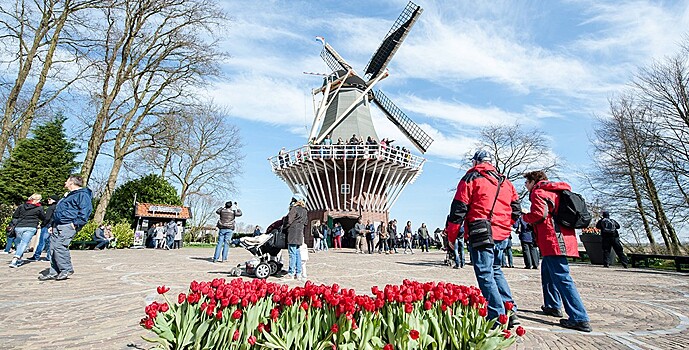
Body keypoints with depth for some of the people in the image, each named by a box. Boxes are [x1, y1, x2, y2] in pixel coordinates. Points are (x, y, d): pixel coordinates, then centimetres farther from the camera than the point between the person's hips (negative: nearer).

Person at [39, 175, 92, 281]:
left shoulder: (83, 195, -8)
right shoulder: (68, 195, 25)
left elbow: (85, 211, -20)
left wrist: (76, 223, -22)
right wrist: (53, 225, 22)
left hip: (68, 226, -10)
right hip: (57, 226, 10)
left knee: (59, 246, -17)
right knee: (53, 248, 7)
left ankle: (67, 269, -5)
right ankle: (54, 272, 14)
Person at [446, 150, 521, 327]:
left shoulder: (471, 178, -2)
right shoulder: (505, 182, 18)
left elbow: (459, 208, -7)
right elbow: (516, 209, 18)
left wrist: (451, 236, -2)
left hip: (481, 235, -7)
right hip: (502, 236, 7)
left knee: (485, 275, -2)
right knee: (496, 271, 21)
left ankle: (498, 317, -1)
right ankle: (510, 311, 18)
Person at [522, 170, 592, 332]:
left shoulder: (538, 192, -6)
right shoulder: (553, 191, 23)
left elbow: (539, 214, -18)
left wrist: (524, 217, 1)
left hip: (552, 240, -10)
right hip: (562, 237, 10)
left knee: (562, 278, -10)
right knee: (547, 272, 21)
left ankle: (580, 319, -9)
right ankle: (553, 306, 30)